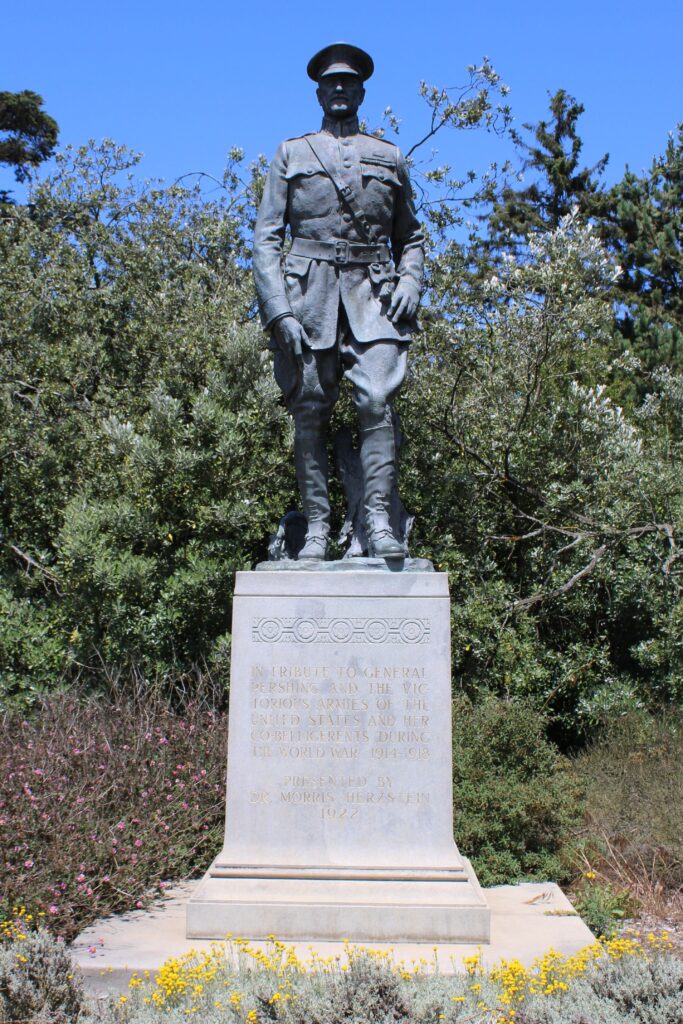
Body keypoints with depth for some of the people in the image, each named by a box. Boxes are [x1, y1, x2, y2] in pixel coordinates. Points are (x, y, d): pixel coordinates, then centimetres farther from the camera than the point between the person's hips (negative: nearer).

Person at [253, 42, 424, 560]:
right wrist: (278, 310, -6)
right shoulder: (291, 153, 16)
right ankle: (317, 528, -1)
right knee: (310, 413, -4)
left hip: (373, 293, 1)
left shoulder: (390, 157, 21)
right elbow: (266, 237, 8)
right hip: (309, 292, 0)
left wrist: (410, 280, 1)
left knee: (377, 401, -17)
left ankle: (379, 522, -16)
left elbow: (410, 235, 24)